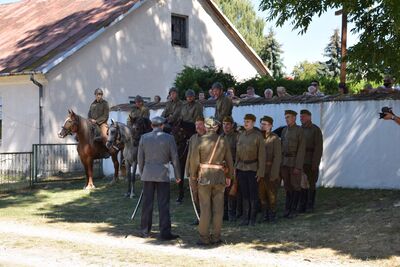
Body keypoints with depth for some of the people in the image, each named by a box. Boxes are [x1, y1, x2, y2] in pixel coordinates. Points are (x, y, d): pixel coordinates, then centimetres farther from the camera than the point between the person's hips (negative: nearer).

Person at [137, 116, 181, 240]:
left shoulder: (144, 138, 1)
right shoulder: (169, 138, -5)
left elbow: (140, 158, 5)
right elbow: (174, 158, -2)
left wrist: (141, 173, 18)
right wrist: (177, 175, 8)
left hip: (148, 174, 2)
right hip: (162, 174, -2)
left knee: (147, 203, 9)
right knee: (163, 204, 0)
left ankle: (145, 231, 15)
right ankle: (165, 232, 0)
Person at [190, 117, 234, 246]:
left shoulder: (201, 140, -6)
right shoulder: (223, 141, 2)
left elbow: (195, 160, -4)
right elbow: (229, 161, 6)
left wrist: (193, 175, 10)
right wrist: (229, 177, 17)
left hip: (204, 176, -2)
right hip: (219, 177, 2)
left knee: (205, 208, 2)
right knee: (218, 208, 6)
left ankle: (204, 237, 4)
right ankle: (216, 237, 10)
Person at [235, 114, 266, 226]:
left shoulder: (258, 135, -6)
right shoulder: (240, 136, 10)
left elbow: (261, 154, -8)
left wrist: (261, 171, -12)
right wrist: (235, 168, 11)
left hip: (253, 168, -4)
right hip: (241, 168, 4)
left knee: (253, 194, 2)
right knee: (244, 194, 7)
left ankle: (253, 218, 11)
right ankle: (245, 217, 13)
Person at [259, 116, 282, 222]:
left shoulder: (275, 138, -7)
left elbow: (277, 157, -11)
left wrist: (274, 173, -16)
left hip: (270, 170, -5)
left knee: (272, 193, 3)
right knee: (262, 194, 7)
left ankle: (272, 214, 14)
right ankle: (265, 214, 17)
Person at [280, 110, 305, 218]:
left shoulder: (300, 130, -11)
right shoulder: (284, 130, 11)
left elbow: (301, 149, -14)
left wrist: (298, 167, -18)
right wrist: (280, 164, 11)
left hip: (295, 161, -6)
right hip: (284, 161, 6)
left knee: (295, 186, 0)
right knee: (287, 186, 9)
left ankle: (294, 210, 7)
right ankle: (288, 208, 16)